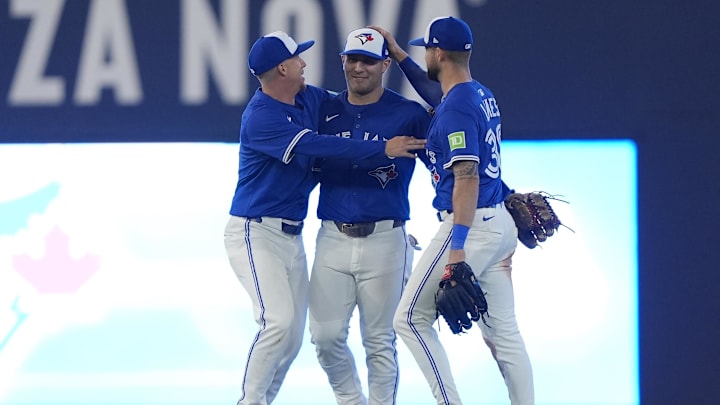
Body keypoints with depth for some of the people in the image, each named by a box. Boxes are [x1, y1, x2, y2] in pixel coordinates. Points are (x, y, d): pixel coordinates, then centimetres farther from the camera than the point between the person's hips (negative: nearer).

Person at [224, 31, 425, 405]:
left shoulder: (309, 99, 8)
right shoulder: (260, 117, -19)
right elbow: (319, 146, -25)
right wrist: (383, 149, -25)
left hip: (292, 234, 9)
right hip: (255, 232, -9)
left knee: (293, 336, 5)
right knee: (278, 322, -21)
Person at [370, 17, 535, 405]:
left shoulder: (456, 108, -16)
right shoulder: (482, 94, 12)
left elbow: (467, 178, -23)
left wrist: (457, 248, -28)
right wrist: (399, 56, 38)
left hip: (471, 225, -9)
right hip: (501, 222, 9)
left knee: (411, 318, -2)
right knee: (502, 330, 10)